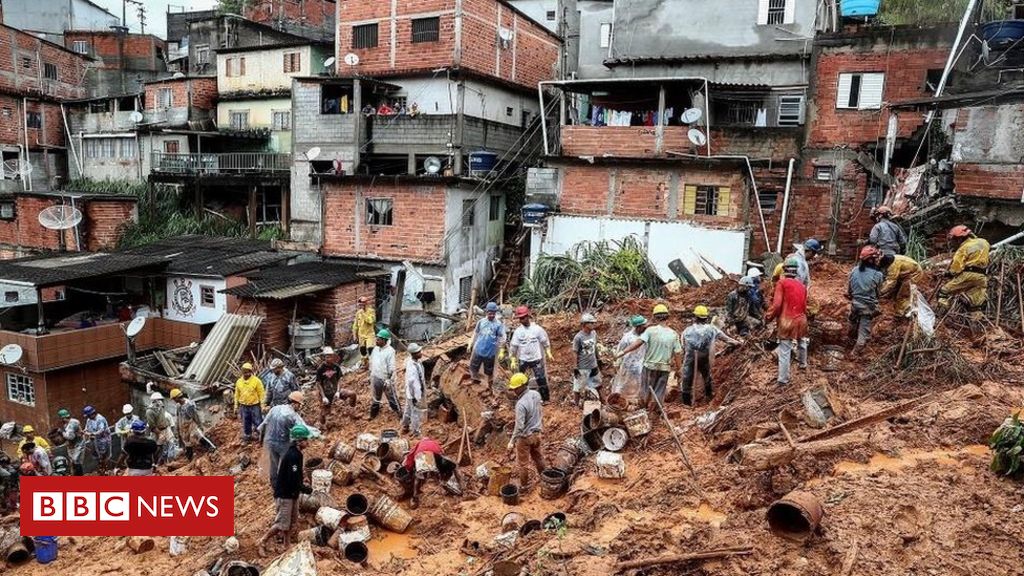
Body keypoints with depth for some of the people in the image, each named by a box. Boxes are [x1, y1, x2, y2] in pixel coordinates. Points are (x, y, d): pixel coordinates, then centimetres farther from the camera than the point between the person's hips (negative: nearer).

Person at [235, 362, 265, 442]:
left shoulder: (256, 381, -11)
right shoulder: (239, 382, 3)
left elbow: (261, 394, -9)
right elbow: (237, 395, 12)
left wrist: (262, 406, -12)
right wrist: (236, 406, 11)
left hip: (255, 406, -4)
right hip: (244, 406, 4)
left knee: (258, 422, 1)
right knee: (246, 423, 15)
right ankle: (247, 436, 31)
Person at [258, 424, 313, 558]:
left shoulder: (296, 453, 6)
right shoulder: (292, 456, -25)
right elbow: (293, 480, -27)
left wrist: (302, 484, 5)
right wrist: (306, 489, -15)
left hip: (292, 494, 10)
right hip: (284, 495, -10)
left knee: (293, 524, 15)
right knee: (282, 524, -1)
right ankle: (263, 542, 17)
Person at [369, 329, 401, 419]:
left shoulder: (390, 351, -19)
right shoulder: (376, 349, 1)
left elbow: (391, 367, -19)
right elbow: (371, 362, 12)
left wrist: (388, 380, -20)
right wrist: (370, 375, 14)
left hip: (385, 379, -6)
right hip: (375, 378, 6)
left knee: (391, 397, 6)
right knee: (376, 398, 21)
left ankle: (398, 412, 21)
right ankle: (373, 414, 35)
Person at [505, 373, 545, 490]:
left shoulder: (521, 404, -30)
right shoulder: (536, 394, -9)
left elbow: (519, 426, -27)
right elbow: (541, 412, 7)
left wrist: (512, 442, -20)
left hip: (525, 436, -7)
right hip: (537, 433, 7)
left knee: (523, 463, 11)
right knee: (538, 456, 27)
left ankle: (524, 486, 25)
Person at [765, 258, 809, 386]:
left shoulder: (782, 283, -11)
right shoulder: (802, 286, 5)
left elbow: (777, 304, -16)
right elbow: (804, 305, 11)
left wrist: (769, 317, -2)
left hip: (787, 321, -5)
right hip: (801, 319, 6)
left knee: (784, 351, -1)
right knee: (802, 342, 31)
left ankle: (783, 379, 2)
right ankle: (803, 362, 55)